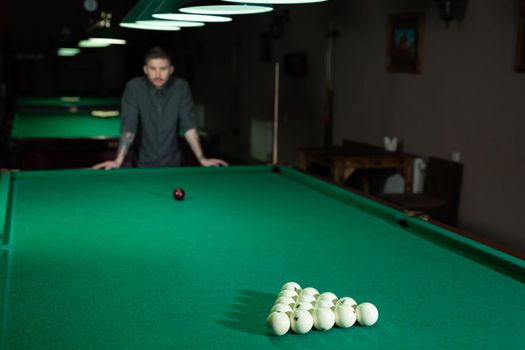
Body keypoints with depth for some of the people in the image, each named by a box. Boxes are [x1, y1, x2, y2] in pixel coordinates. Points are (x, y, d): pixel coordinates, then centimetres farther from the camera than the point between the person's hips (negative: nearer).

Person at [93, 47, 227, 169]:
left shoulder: (181, 87, -10)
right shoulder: (134, 87, -15)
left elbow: (188, 125, -11)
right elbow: (128, 126, -19)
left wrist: (202, 159, -18)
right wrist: (118, 161, -29)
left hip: (172, 162, 1)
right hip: (143, 163, -1)